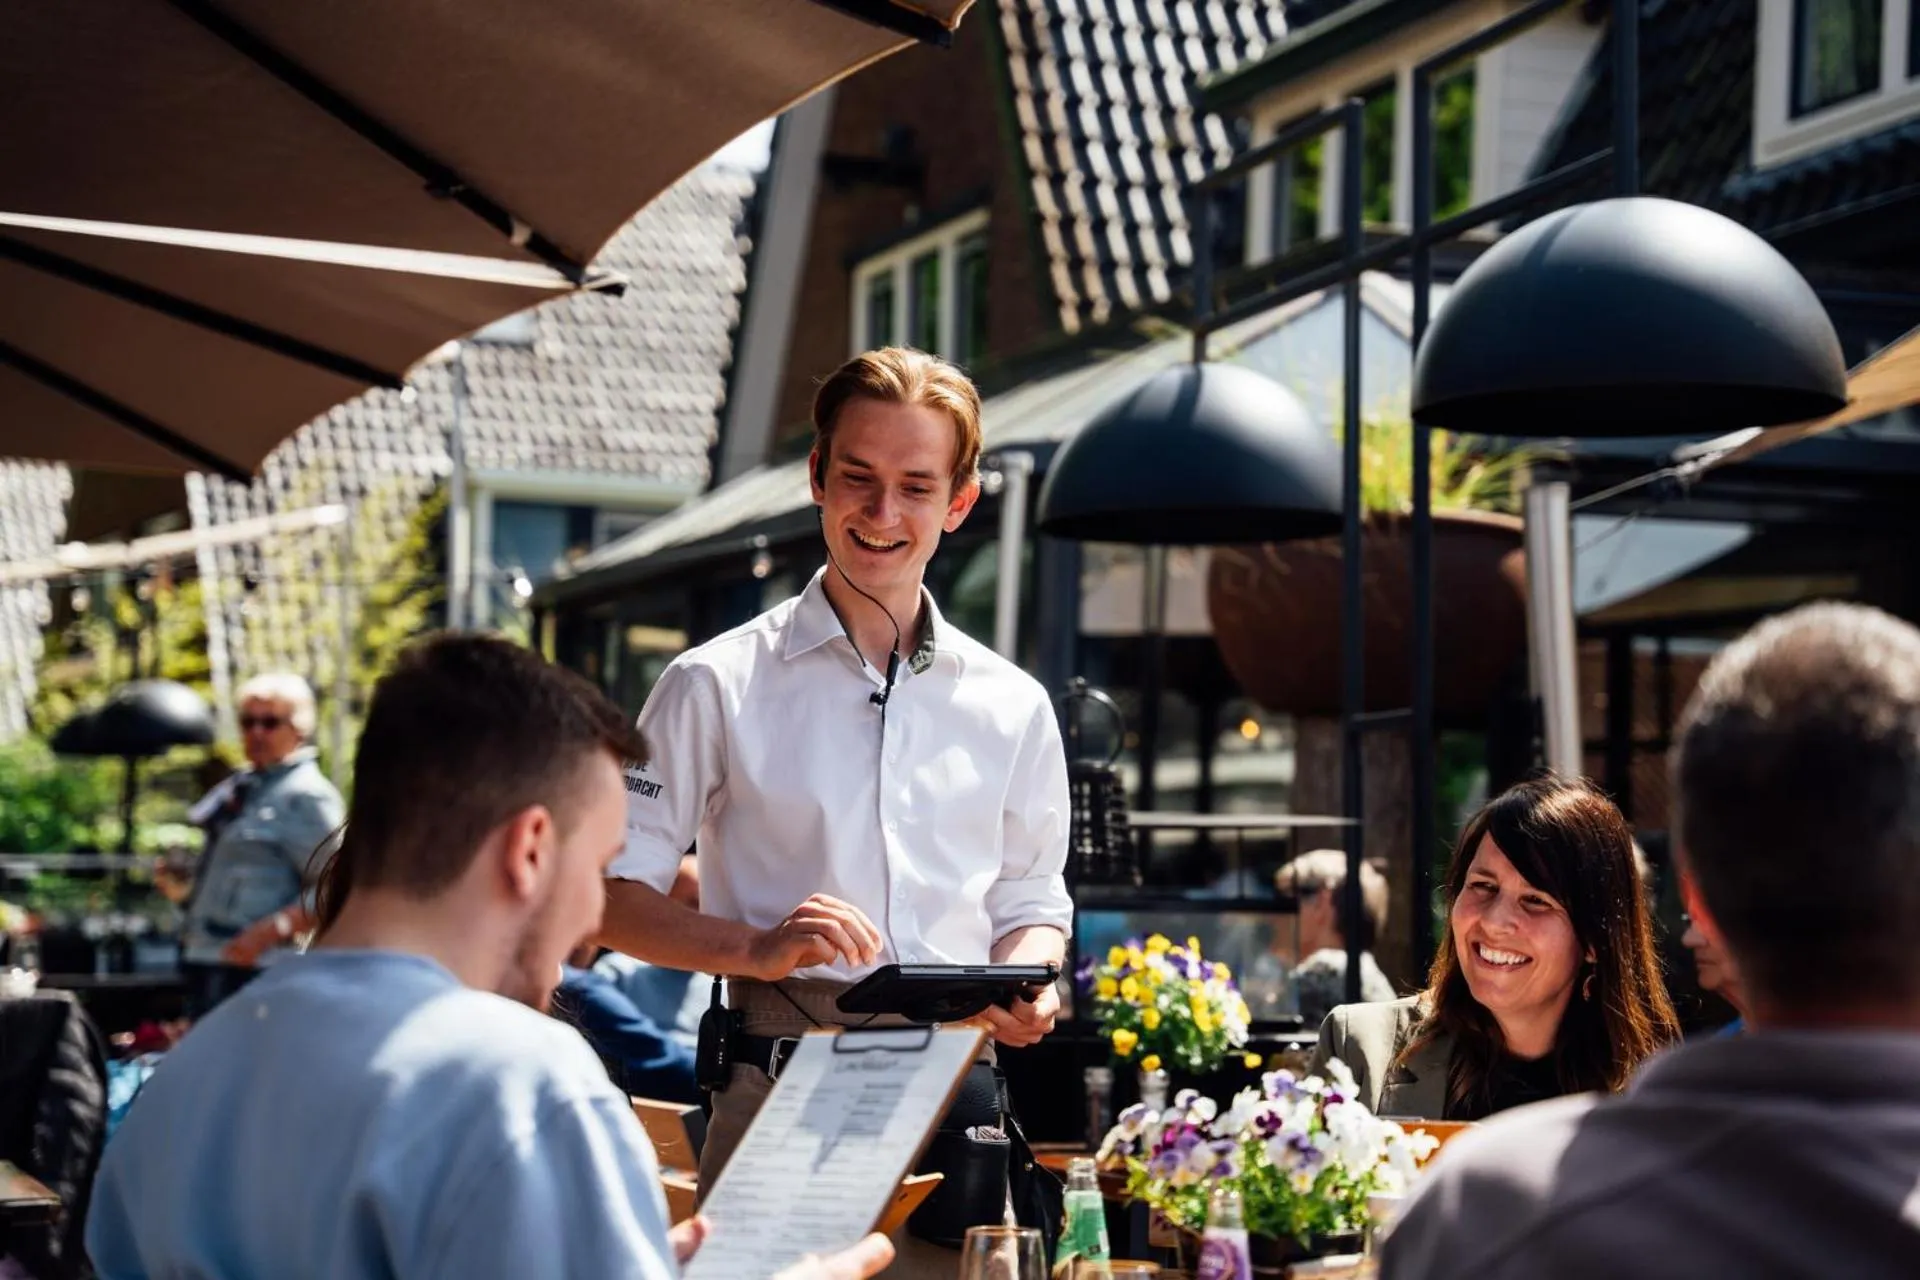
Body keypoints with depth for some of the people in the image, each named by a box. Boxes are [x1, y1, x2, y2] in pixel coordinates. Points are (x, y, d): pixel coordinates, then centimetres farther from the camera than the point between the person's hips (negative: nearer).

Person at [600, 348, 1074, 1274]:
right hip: (777, 1093, -2)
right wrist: (756, 948, -15)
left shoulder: (1011, 706, 14)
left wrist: (1025, 984, -1)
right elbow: (611, 895, 1)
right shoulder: (718, 686, 4)